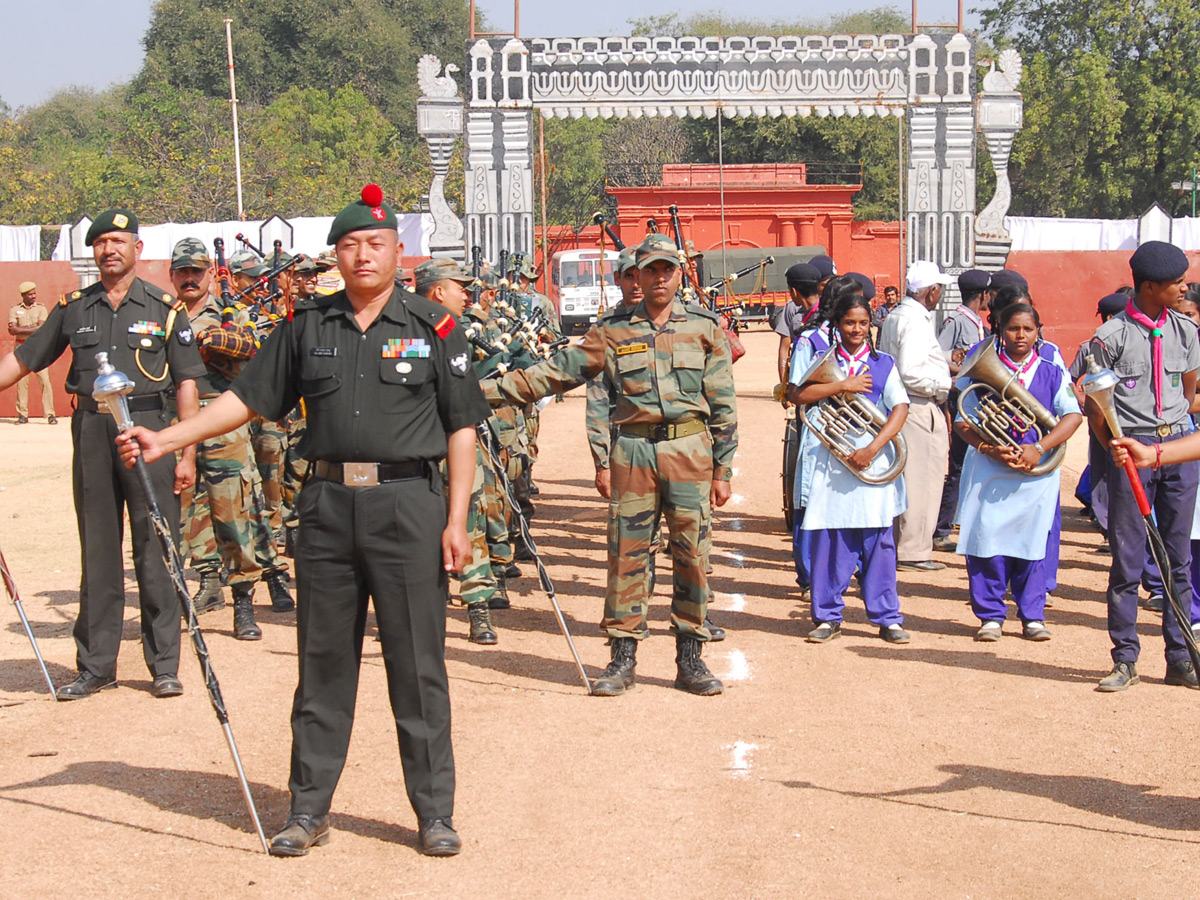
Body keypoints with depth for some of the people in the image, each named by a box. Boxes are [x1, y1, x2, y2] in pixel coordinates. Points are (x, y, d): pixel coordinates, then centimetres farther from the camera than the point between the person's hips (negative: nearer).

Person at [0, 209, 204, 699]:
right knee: (97, 552, 8)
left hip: (148, 431, -3)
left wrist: (188, 454, -4)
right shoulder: (73, 308, 10)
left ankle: (165, 665, 8)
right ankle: (95, 667, 15)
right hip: (91, 432, 3)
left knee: (155, 550, -1)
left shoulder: (165, 309, 3)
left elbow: (186, 384, 1)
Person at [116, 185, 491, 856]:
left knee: (418, 663, 1)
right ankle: (310, 809, 18)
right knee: (323, 662, 8)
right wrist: (164, 440, 4)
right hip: (328, 505, 3)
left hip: (409, 505, -3)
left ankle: (435, 813, 11)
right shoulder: (307, 327, 11)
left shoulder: (434, 326, 3)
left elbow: (463, 425, 2)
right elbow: (248, 398, 13)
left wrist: (457, 518, -5)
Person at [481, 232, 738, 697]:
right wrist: (491, 390, -2)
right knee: (626, 553, 2)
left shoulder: (706, 326, 4)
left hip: (690, 450, 0)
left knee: (691, 553, 2)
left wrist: (722, 468, 3)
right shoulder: (613, 329, 6)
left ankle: (690, 659, 13)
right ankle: (622, 658, 12)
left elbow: (722, 401, 6)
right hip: (633, 450, 1)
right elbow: (559, 370, 4)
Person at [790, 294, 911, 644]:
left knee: (878, 544, 1)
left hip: (873, 464, 0)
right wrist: (843, 386, -16)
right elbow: (798, 394, -9)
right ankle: (828, 617, 12)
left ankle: (887, 618, 11)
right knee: (831, 543, 2)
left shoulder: (883, 364, 6)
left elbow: (900, 408, -5)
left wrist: (872, 448, -16)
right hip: (833, 465, 1)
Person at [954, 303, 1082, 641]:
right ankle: (990, 615, 9)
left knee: (1034, 542, 2)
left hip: (1038, 472, 1)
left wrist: (1039, 448, -15)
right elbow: (963, 423, 1)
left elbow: (1073, 415, -3)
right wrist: (991, 448, -16)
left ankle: (1032, 616, 14)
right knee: (988, 540, -3)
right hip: (988, 471, -1)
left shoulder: (1052, 373, 7)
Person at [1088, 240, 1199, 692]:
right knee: (1127, 558, -1)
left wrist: (1163, 444, 14)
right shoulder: (1111, 336, -6)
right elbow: (1094, 405, -1)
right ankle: (1125, 659, 7)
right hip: (1130, 449, -4)